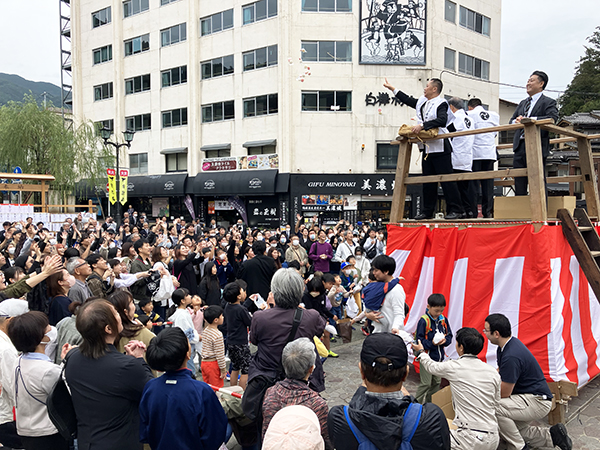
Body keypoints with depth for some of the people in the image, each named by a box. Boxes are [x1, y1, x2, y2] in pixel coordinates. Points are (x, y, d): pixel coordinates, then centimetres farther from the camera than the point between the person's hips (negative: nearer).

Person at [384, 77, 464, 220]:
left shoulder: (441, 103, -8)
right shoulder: (422, 102, 16)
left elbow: (442, 121, -24)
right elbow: (408, 100, 31)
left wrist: (422, 125, -26)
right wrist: (392, 88, 34)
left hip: (440, 148, -8)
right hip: (427, 148, 8)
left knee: (446, 179, -7)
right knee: (428, 181, 11)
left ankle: (455, 210, -3)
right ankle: (428, 211, 19)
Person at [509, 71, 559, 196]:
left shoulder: (548, 102, 2)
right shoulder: (522, 103, 24)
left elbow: (552, 118, -16)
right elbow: (511, 121, 20)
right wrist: (517, 121, -4)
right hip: (520, 146, 6)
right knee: (519, 183, 8)